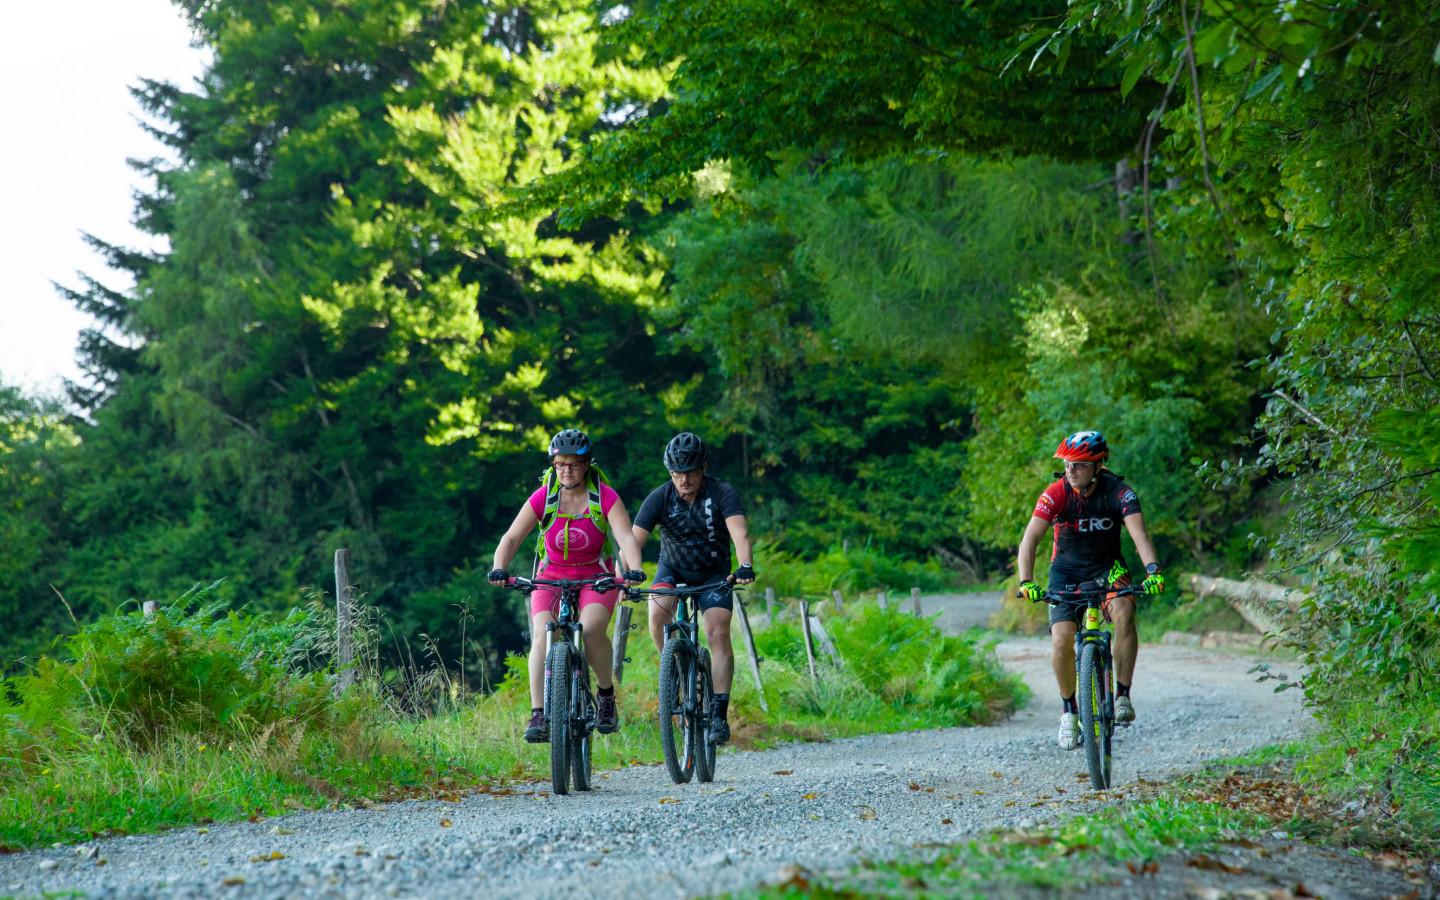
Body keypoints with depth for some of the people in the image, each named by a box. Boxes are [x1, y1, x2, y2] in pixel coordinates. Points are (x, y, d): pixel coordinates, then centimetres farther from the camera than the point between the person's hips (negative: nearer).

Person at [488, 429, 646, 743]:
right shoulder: (543, 498, -8)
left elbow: (627, 538, -22)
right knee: (542, 635, -25)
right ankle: (539, 716, -28)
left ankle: (606, 696, -4)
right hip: (552, 576, 1)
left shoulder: (606, 497, -12)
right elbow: (511, 538, -13)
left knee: (591, 630, -29)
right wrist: (499, 569, -32)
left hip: (596, 577, -1)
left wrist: (634, 570, -42)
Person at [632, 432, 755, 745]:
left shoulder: (722, 494, -22)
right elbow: (634, 540, -27)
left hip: (713, 573, -1)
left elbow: (740, 533, -35)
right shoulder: (660, 498, -19)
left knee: (718, 634, -19)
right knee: (657, 613, -29)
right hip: (672, 570, 1)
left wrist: (745, 566, -55)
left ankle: (719, 715, -16)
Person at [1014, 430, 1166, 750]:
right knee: (1061, 640, -17)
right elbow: (1030, 538, -27)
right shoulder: (1056, 493, -19)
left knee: (1124, 613, -32)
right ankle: (1069, 709, 6)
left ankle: (1122, 696, -21)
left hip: (1107, 567, 0)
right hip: (1067, 570, 1)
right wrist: (1026, 583, -42)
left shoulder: (1118, 492, -19)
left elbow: (1139, 533, -31)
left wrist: (1153, 570, -49)